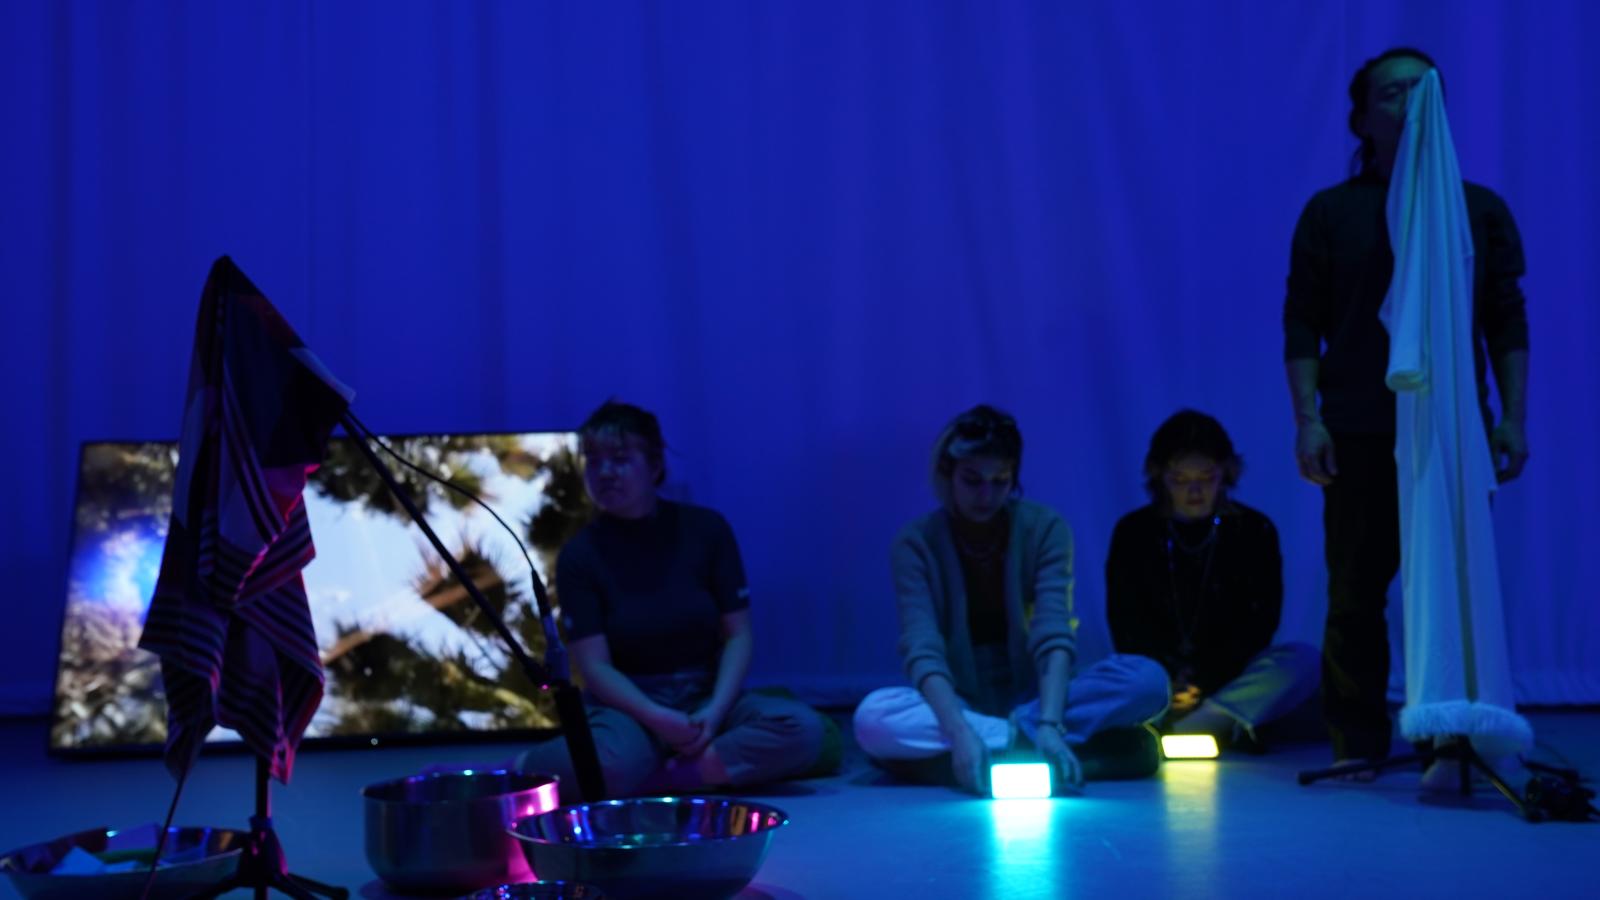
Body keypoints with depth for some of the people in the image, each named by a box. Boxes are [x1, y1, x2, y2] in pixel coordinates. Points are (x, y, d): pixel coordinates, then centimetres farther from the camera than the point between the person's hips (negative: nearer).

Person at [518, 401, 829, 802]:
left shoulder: (706, 529, 1)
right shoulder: (580, 554, -3)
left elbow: (737, 635, 1)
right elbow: (595, 667, -9)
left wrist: (715, 712, -16)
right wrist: (658, 720, -25)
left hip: (705, 697, 4)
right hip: (628, 705, -3)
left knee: (804, 729, -27)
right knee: (609, 766, -40)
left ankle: (654, 778, -25)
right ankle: (528, 768, -9)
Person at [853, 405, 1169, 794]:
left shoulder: (1044, 527, -8)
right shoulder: (916, 542, -10)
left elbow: (1054, 635, -20)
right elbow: (923, 650, -22)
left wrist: (1049, 724, -39)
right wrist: (961, 733, -41)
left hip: (1033, 699, 0)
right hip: (958, 708, 0)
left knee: (1147, 679, -26)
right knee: (873, 718, -35)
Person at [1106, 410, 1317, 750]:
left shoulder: (1255, 530, 2)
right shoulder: (1133, 532, 2)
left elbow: (1259, 624, -3)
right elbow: (1127, 627, -2)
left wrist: (1203, 681, -14)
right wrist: (1171, 681, -18)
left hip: (1230, 678, 1)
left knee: (1303, 660, -28)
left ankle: (1176, 728, -39)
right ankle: (1226, 726, -38)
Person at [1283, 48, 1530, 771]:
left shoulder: (1481, 209, 11)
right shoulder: (1330, 212, 7)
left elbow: (1507, 322, 10)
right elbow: (1302, 324, 3)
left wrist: (1513, 418, 2)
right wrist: (1308, 418, -6)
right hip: (1361, 435, -1)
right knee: (1355, 591, 0)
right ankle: (1357, 742, 9)